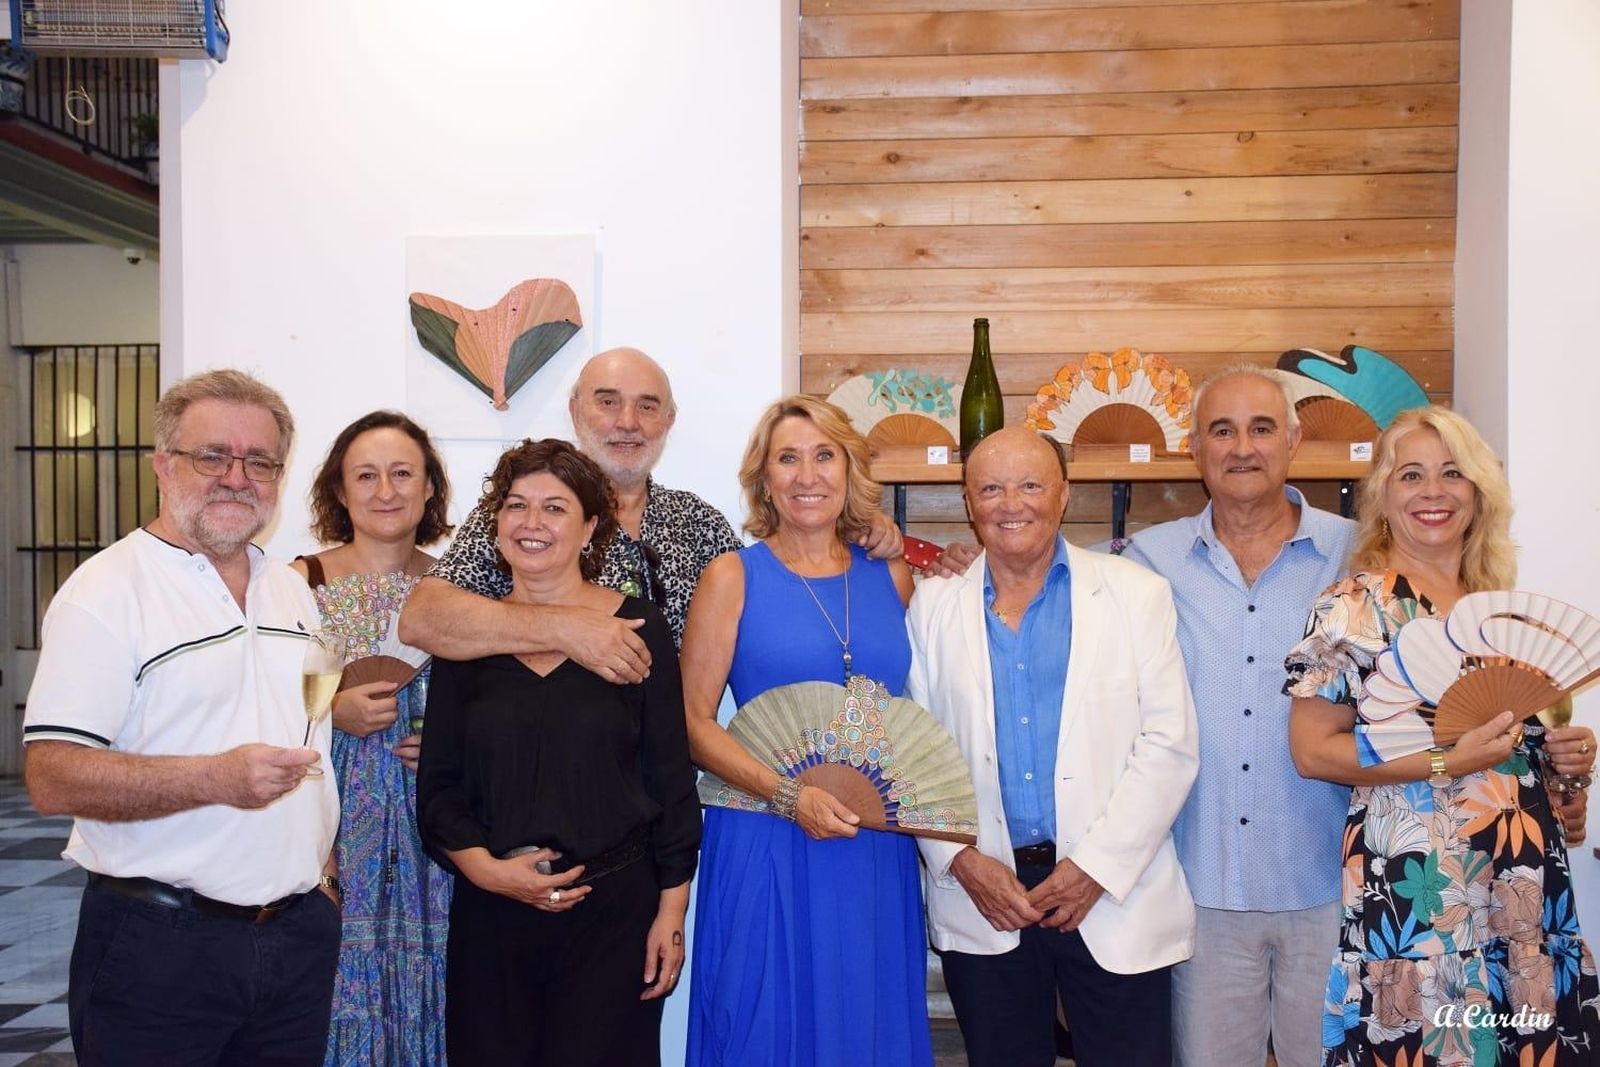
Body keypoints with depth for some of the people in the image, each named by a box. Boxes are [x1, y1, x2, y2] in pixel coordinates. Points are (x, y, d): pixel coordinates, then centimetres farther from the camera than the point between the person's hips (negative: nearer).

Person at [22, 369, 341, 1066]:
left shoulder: (294, 592, 11)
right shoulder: (107, 590, -10)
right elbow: (52, 779, -17)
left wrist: (323, 873, 12)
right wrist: (215, 779, -27)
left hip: (301, 932, 6)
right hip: (158, 947, -6)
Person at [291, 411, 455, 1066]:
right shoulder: (301, 582, -2)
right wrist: (334, 713, -16)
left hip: (429, 830, 2)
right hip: (333, 825, -2)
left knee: (420, 985, 8)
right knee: (344, 981, 4)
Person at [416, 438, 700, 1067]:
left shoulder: (637, 628, -2)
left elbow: (670, 777, -1)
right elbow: (438, 786, 6)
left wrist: (672, 910, -3)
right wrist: (485, 869, -10)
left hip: (614, 908, -2)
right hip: (488, 909, 2)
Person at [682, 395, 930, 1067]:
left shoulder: (891, 576, 7)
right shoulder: (733, 577, -3)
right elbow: (692, 721, -6)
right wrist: (789, 796, -17)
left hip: (878, 846, 3)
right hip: (766, 843, -3)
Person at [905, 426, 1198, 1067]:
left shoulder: (1137, 594, 1)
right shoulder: (932, 605, 5)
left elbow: (1169, 744, -3)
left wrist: (1096, 867, -10)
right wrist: (959, 859, -7)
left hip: (1115, 892, -1)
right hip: (980, 897, 1)